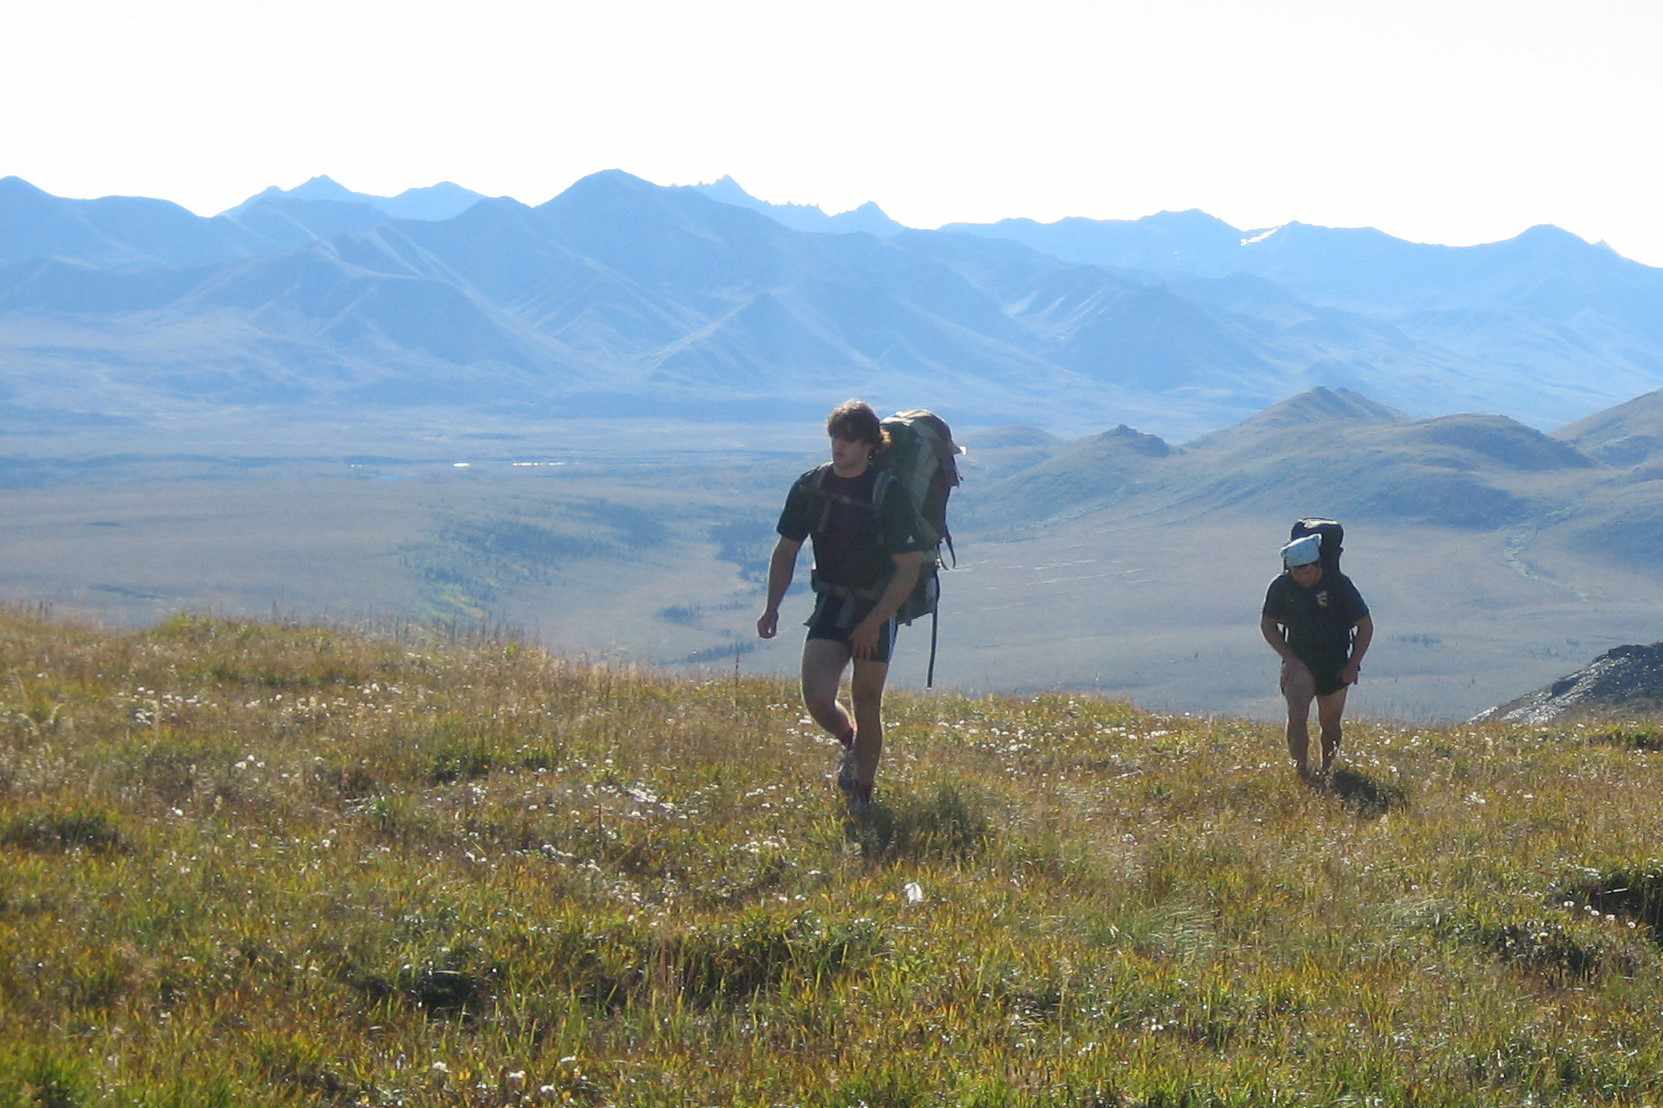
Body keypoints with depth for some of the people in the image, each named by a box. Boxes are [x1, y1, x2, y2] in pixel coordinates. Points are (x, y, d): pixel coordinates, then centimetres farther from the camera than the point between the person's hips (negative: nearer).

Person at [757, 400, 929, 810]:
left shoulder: (890, 496, -15)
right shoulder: (811, 487, -2)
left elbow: (909, 568, -14)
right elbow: (785, 552, 9)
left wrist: (873, 622, -17)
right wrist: (772, 607, -2)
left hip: (878, 609, -3)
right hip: (831, 603, 3)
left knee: (866, 705, 1)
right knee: (816, 697, -12)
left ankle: (862, 796, 17)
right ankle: (849, 743, 21)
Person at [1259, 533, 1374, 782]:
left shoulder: (1338, 584, -12)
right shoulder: (1282, 586, -8)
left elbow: (1365, 626, -4)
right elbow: (1267, 624, 4)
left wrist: (1352, 665, -9)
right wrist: (1289, 658, -8)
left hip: (1335, 665, 0)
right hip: (1299, 662, 0)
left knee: (1330, 724, 9)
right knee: (1297, 717, -20)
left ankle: (1326, 771, 26)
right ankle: (1302, 771, -19)